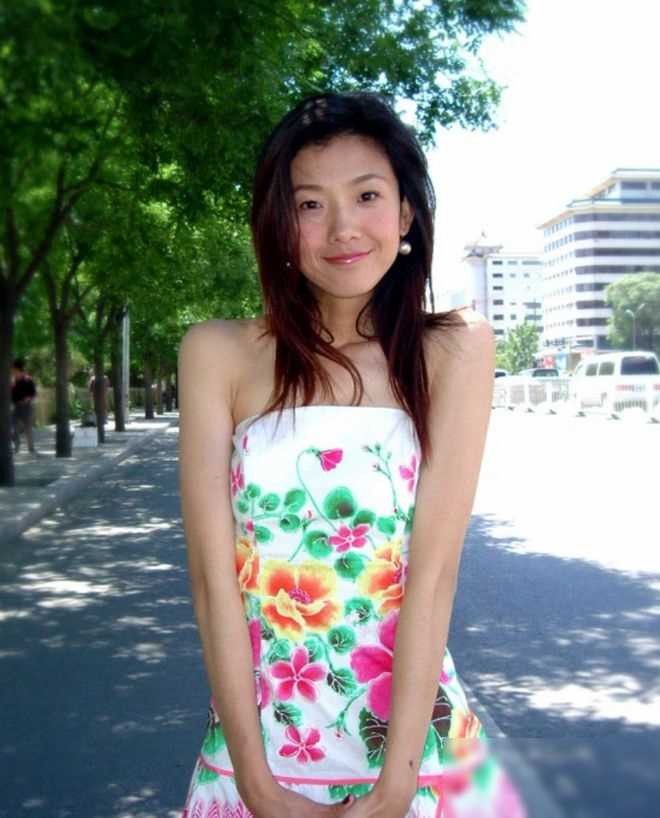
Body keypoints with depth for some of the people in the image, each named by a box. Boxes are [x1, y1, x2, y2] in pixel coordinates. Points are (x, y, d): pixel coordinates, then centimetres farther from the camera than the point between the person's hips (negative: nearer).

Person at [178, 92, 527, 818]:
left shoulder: (454, 350, -5)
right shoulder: (219, 355, -5)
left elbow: (434, 568, -13)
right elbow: (213, 574, -10)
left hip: (418, 746, 0)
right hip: (258, 749, 1)